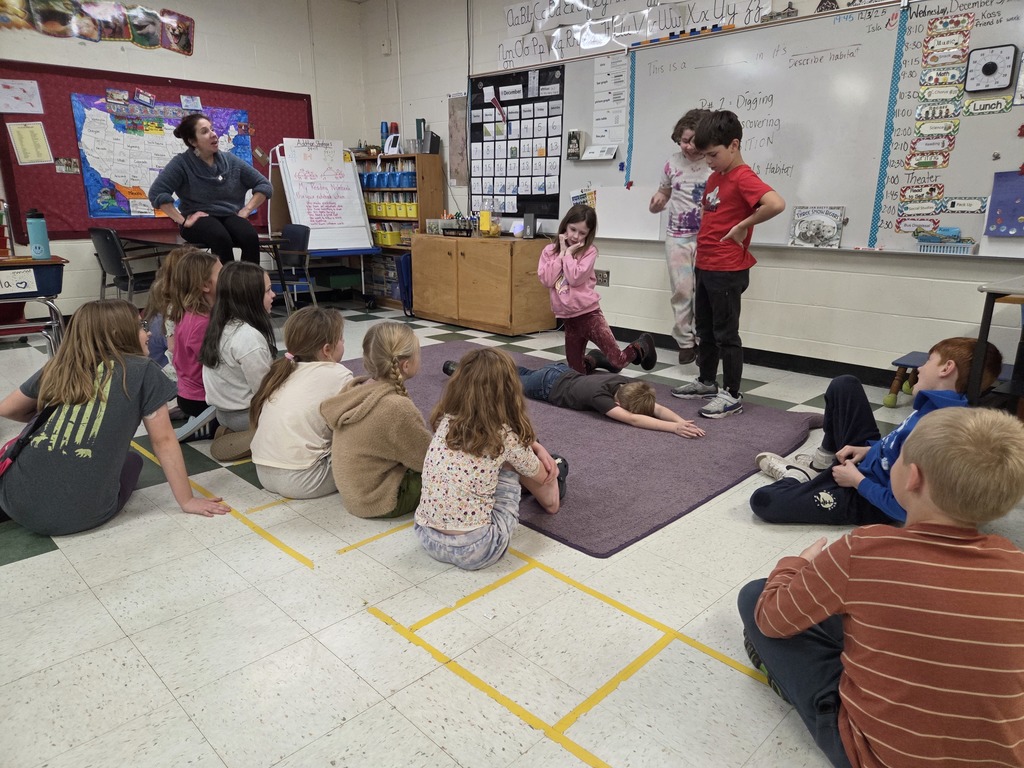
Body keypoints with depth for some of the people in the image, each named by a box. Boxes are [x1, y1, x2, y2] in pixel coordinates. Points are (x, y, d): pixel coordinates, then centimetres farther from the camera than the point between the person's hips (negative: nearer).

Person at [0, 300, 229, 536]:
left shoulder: (58, 367, 11)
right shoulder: (143, 371, -2)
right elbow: (163, 441, 0)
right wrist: (187, 501, 7)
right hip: (83, 512, -4)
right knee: (132, 459, 29)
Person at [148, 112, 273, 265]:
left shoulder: (231, 161, 7)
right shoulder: (182, 163, -3)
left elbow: (265, 185, 9)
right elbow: (157, 192, -12)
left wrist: (246, 211, -1)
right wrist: (183, 221, -16)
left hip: (230, 216, 3)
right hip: (199, 219, -3)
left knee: (251, 237, -32)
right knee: (221, 238, -38)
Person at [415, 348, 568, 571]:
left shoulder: (445, 421, -1)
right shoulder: (504, 437, -13)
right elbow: (541, 477, 9)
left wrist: (536, 446, 16)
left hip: (426, 537, 5)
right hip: (473, 551, -5)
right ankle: (550, 496, 45)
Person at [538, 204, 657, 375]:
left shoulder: (589, 251, -7)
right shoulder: (549, 251, 3)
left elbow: (575, 278, -20)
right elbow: (547, 280, -11)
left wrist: (568, 253, -11)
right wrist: (561, 253, -8)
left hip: (589, 314, -4)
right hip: (567, 319, 4)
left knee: (619, 362, -6)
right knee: (576, 371, 10)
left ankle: (640, 347, 24)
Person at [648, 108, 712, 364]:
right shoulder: (672, 162, 5)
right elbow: (663, 192, 19)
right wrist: (656, 203, -3)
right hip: (677, 236, 3)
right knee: (681, 290, 3)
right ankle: (685, 342, 13)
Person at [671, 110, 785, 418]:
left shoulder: (743, 177, -16)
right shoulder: (715, 177, 12)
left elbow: (776, 204, -33)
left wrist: (742, 226, -21)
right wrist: (703, 245, 13)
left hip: (727, 270, -9)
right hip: (705, 266, 9)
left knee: (725, 333, -2)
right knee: (704, 328, 18)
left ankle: (732, 396, 7)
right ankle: (706, 381, 32)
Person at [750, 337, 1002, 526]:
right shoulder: (938, 407, -8)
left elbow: (902, 508, -32)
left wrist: (857, 480, -19)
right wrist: (868, 450, 1)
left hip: (867, 501, -9)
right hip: (871, 463, 9)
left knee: (762, 500, -16)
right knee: (843, 386, 12)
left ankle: (796, 478, 18)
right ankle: (822, 463, 20)